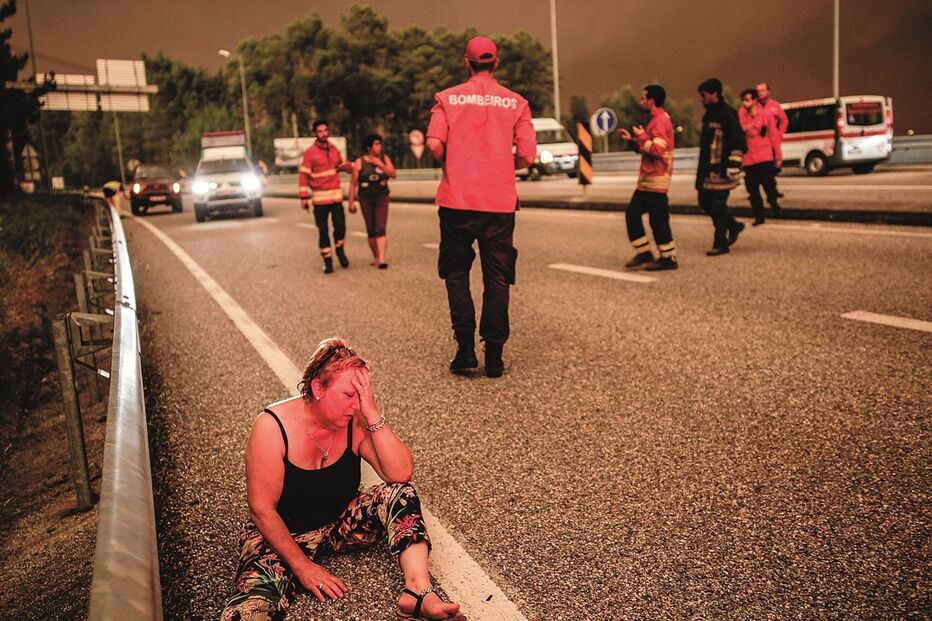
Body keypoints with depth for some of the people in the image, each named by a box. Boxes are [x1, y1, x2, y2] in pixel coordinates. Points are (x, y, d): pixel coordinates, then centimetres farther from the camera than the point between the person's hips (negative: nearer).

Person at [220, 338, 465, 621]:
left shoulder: (356, 422, -13)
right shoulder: (273, 426, -22)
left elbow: (401, 474, -24)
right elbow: (262, 509, -19)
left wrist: (372, 413, -31)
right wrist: (302, 565, -21)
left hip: (341, 523, 5)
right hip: (280, 534, -4)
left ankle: (418, 591, -30)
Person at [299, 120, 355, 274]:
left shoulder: (334, 149, 9)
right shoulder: (310, 152, -7)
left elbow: (342, 164, 26)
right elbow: (303, 175, -10)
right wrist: (304, 197, -14)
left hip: (336, 195, 4)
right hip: (319, 197, -4)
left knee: (340, 225, -2)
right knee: (323, 230, 2)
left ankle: (340, 251, 24)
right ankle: (327, 260, 11)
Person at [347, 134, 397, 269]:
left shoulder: (384, 159, 3)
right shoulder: (360, 162, -2)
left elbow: (394, 174, -8)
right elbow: (353, 184, -1)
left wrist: (381, 164, -17)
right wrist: (351, 202, -3)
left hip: (381, 197, 0)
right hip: (366, 199, 0)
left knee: (380, 228, -12)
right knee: (371, 230, 6)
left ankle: (382, 259, -17)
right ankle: (375, 256, 23)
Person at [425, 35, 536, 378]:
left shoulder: (447, 98, 3)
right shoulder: (516, 102, 5)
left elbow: (434, 144, -10)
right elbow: (527, 155, -3)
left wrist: (452, 164, 10)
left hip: (457, 200, 0)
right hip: (500, 203, 1)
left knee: (456, 273, 13)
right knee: (497, 279, 7)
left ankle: (465, 349, 6)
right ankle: (494, 356, 9)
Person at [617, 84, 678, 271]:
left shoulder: (660, 120, -14)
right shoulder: (657, 119, 19)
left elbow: (657, 149, -24)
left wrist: (642, 136, -12)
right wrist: (632, 139, 16)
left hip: (655, 179, -10)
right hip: (648, 178, 10)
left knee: (658, 218, -5)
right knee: (632, 213, 10)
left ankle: (669, 258, 4)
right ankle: (644, 254, 13)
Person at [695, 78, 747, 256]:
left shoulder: (728, 113, -11)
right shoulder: (708, 115, 17)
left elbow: (738, 142, -16)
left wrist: (734, 165, -20)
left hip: (722, 169, -9)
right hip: (707, 168, 9)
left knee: (718, 205, -7)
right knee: (705, 202, 11)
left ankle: (720, 243, 1)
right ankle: (734, 226, 29)